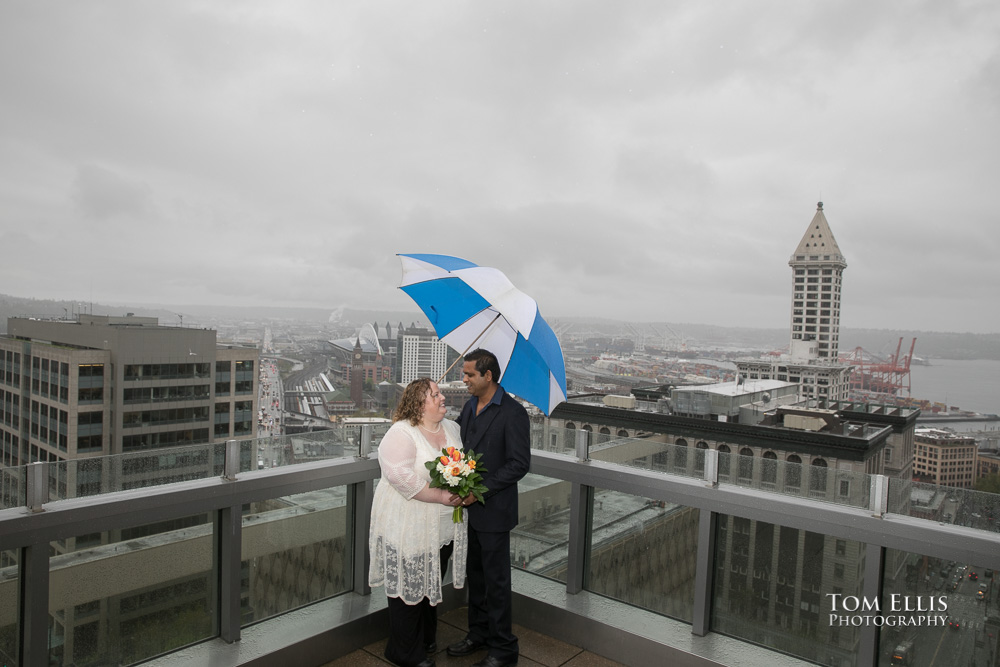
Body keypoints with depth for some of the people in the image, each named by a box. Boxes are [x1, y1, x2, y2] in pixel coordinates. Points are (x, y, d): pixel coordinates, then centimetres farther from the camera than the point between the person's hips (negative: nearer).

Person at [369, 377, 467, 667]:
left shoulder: (451, 428, 6)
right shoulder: (401, 434, -18)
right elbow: (400, 476, -28)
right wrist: (440, 496, -26)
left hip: (444, 525, 7)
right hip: (409, 528, -7)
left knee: (431, 583, 21)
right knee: (410, 587, 6)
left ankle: (426, 640, 40)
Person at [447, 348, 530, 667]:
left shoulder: (513, 413, -17)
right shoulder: (470, 406, 7)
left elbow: (519, 463, -18)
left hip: (493, 510, -7)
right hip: (469, 507, 7)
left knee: (496, 580, 5)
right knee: (475, 574, 19)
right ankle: (478, 634, 36)